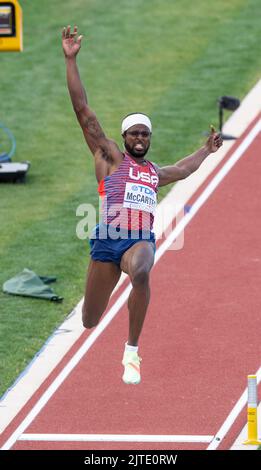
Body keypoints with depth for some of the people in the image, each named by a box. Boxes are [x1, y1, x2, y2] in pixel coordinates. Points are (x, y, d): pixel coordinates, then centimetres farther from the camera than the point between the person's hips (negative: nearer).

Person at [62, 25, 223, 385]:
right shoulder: (110, 158, 8)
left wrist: (207, 149, 55)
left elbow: (182, 169, 47)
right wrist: (71, 61, -5)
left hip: (142, 242, 2)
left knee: (141, 273, -36)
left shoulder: (154, 173, 22)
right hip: (107, 240, -2)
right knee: (90, 322, 1)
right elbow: (83, 110, 1)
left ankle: (132, 353, -31)